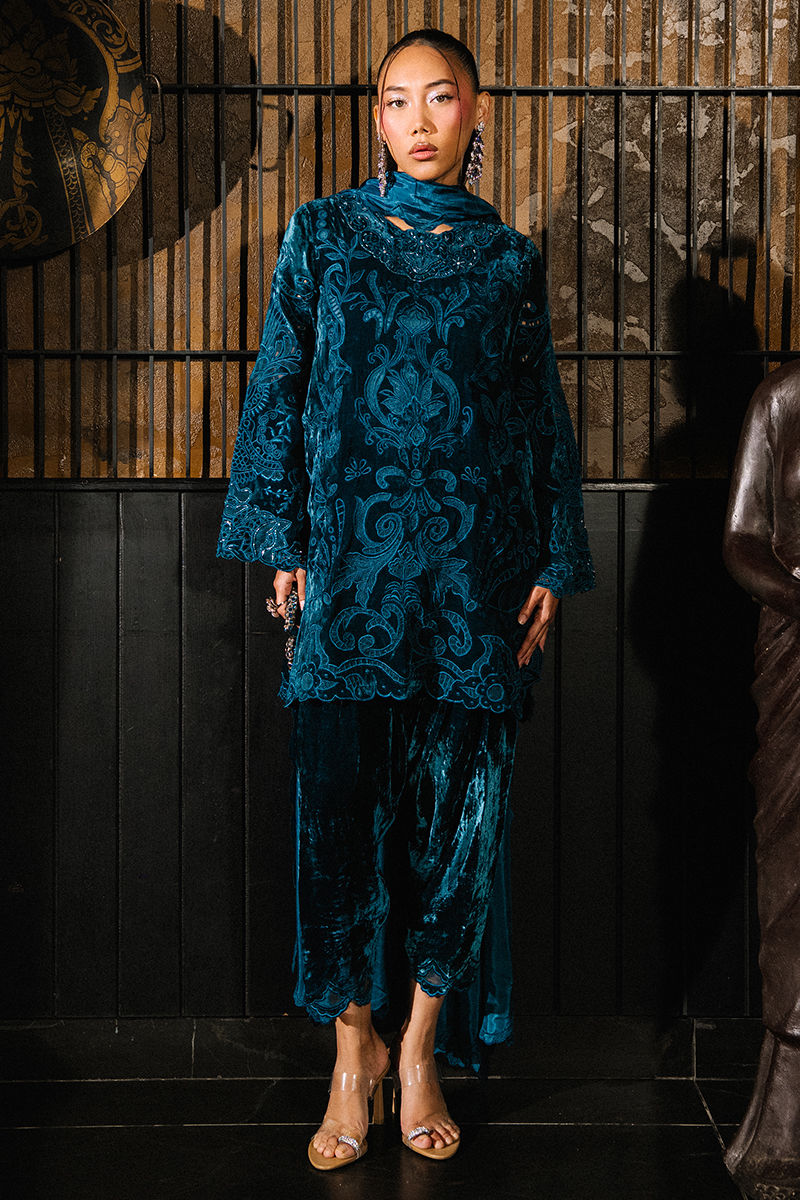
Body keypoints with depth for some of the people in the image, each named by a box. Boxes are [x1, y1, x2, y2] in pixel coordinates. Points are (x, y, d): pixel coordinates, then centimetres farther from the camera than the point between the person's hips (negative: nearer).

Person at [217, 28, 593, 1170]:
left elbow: (545, 416, 12)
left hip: (476, 559, 1)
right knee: (340, 793, -4)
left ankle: (420, 1046, 17)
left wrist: (553, 563, 5)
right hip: (353, 551, -1)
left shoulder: (510, 258, 11)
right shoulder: (324, 232, 8)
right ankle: (355, 1046, 13)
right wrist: (283, 541, -1)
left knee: (457, 800, 3)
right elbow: (279, 387, 6)